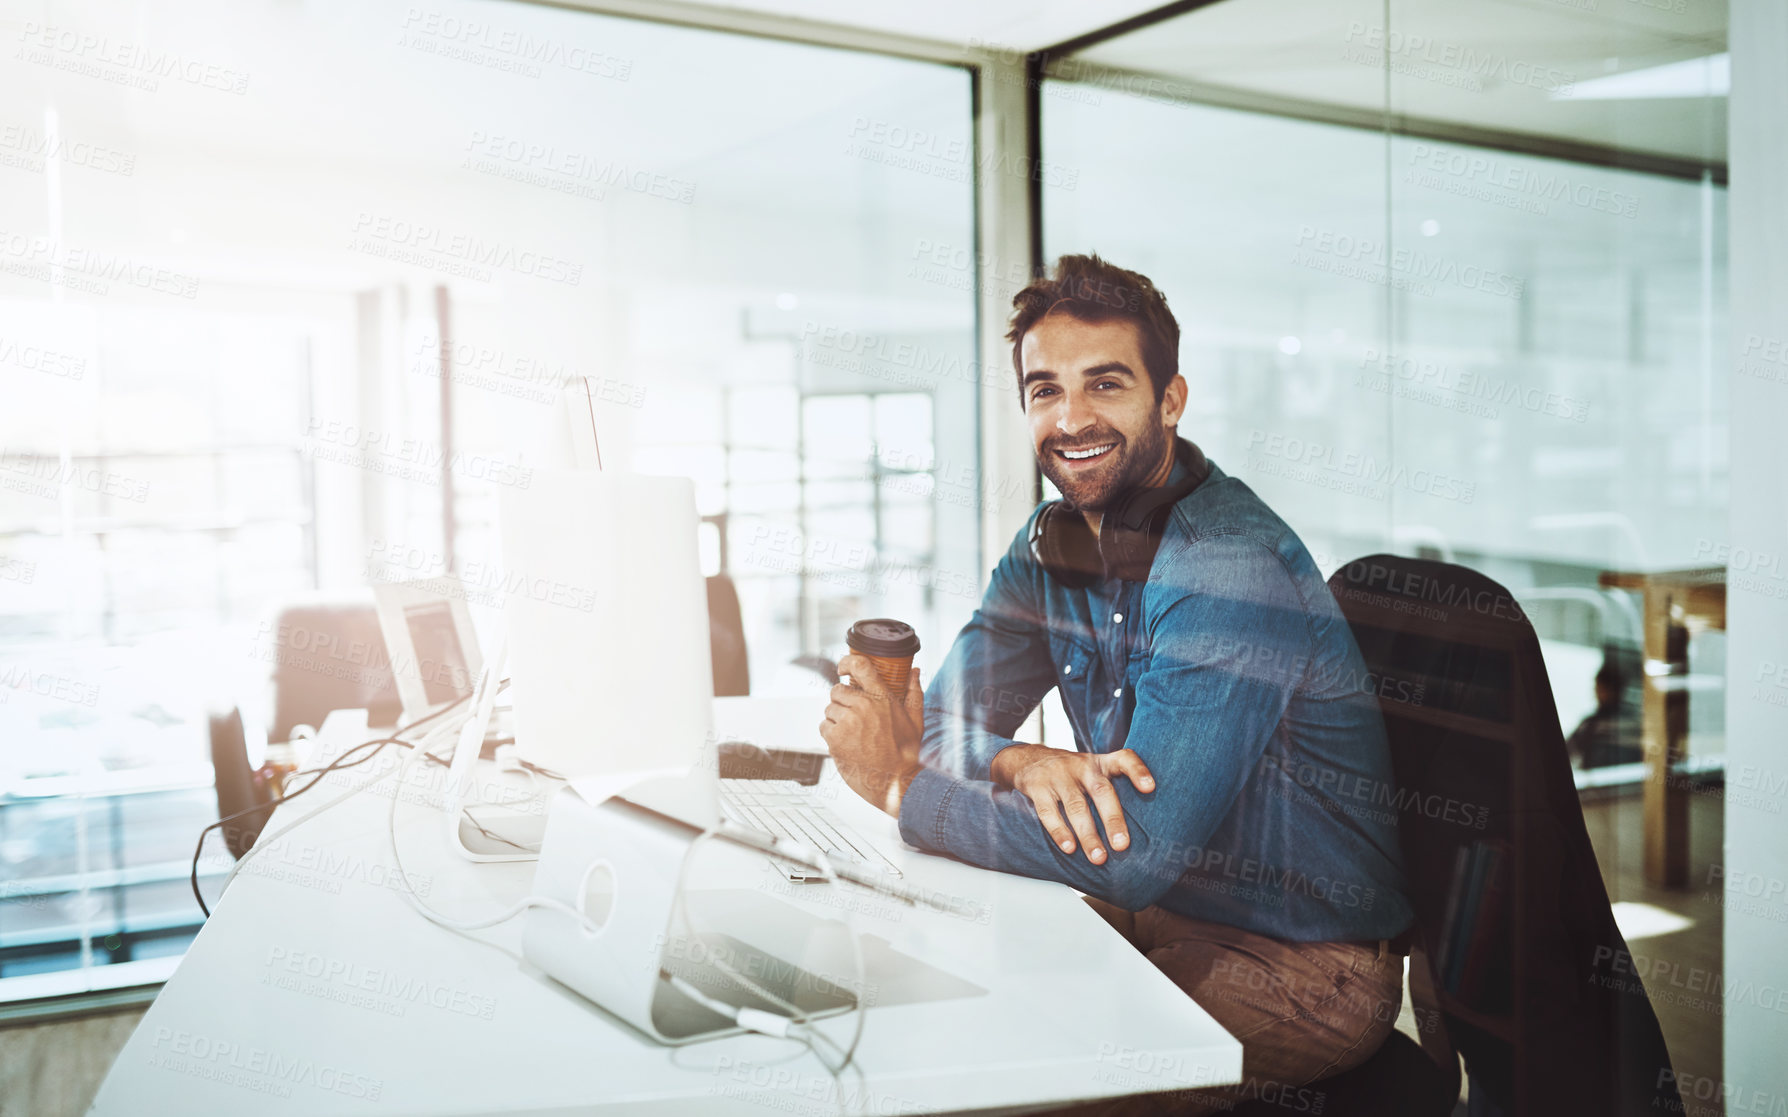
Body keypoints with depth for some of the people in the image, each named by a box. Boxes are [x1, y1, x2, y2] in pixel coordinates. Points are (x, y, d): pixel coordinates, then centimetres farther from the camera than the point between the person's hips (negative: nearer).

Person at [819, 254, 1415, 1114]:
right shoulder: (1051, 541, 2)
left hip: (1305, 971, -7)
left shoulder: (1233, 564, -25)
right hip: (1161, 911, 7)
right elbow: (947, 718, 1)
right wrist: (1026, 765, -22)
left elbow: (1131, 855, -30)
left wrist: (901, 783, -22)